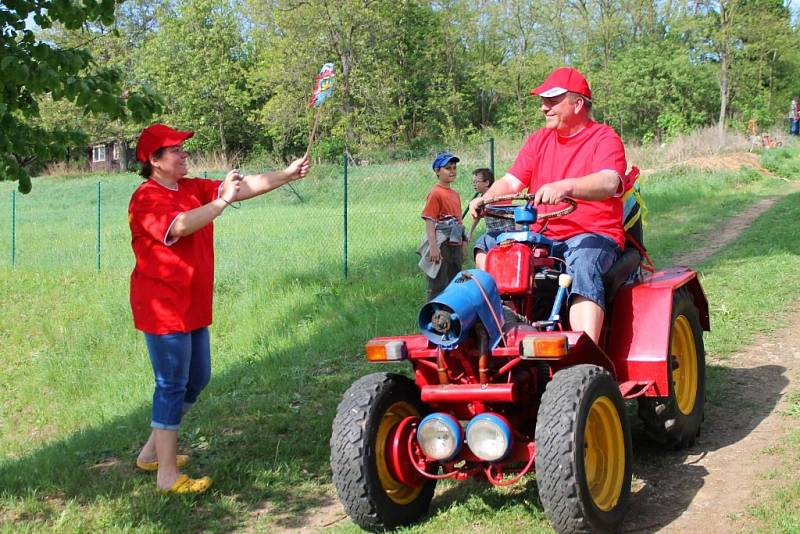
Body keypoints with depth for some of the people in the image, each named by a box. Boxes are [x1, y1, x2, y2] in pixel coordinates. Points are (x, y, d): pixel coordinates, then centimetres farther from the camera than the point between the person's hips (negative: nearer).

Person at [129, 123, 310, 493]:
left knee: (197, 379, 18)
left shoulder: (193, 189, 10)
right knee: (172, 387, -5)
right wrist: (221, 201, -31)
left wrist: (287, 174, -4)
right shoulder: (147, 198, -15)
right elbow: (180, 226, -33)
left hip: (193, 306, 9)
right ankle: (167, 474, 4)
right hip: (163, 308, -9)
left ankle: (153, 451, 31)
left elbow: (245, 187, 4)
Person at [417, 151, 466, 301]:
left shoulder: (455, 194, 13)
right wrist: (433, 247, -22)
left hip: (455, 246, 8)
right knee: (438, 286, -3)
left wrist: (462, 246, 19)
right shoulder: (435, 193, -11)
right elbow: (429, 221, -15)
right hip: (441, 246, -8)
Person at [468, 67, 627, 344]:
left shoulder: (604, 139, -4)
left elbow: (608, 183, -24)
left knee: (583, 266, -37)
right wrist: (486, 198, -16)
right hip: (542, 235, 6)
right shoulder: (539, 140, 16)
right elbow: (511, 181, 7)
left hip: (594, 235, -6)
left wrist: (565, 187, -43)